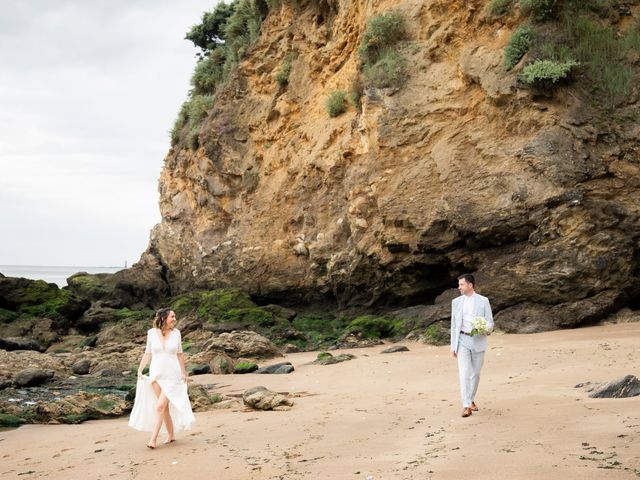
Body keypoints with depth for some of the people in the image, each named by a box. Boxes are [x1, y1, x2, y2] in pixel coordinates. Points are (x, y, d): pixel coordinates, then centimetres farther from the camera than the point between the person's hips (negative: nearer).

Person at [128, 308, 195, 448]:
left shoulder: (176, 333, 0)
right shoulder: (152, 333, -1)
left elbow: (180, 354, 9)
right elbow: (148, 353, 6)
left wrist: (183, 372, 12)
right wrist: (139, 370, -2)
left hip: (172, 376, -1)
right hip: (156, 375, 1)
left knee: (160, 406, -10)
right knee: (165, 407, 7)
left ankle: (153, 439, -8)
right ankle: (171, 435, 22)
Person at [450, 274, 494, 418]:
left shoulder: (483, 301, 1)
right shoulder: (456, 302, 8)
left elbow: (490, 323, 2)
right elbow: (454, 325, 11)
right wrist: (453, 345, 8)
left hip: (478, 340, 0)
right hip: (463, 340, 0)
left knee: (475, 374, 9)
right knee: (464, 373, -12)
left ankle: (471, 400, 27)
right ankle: (467, 406, -15)